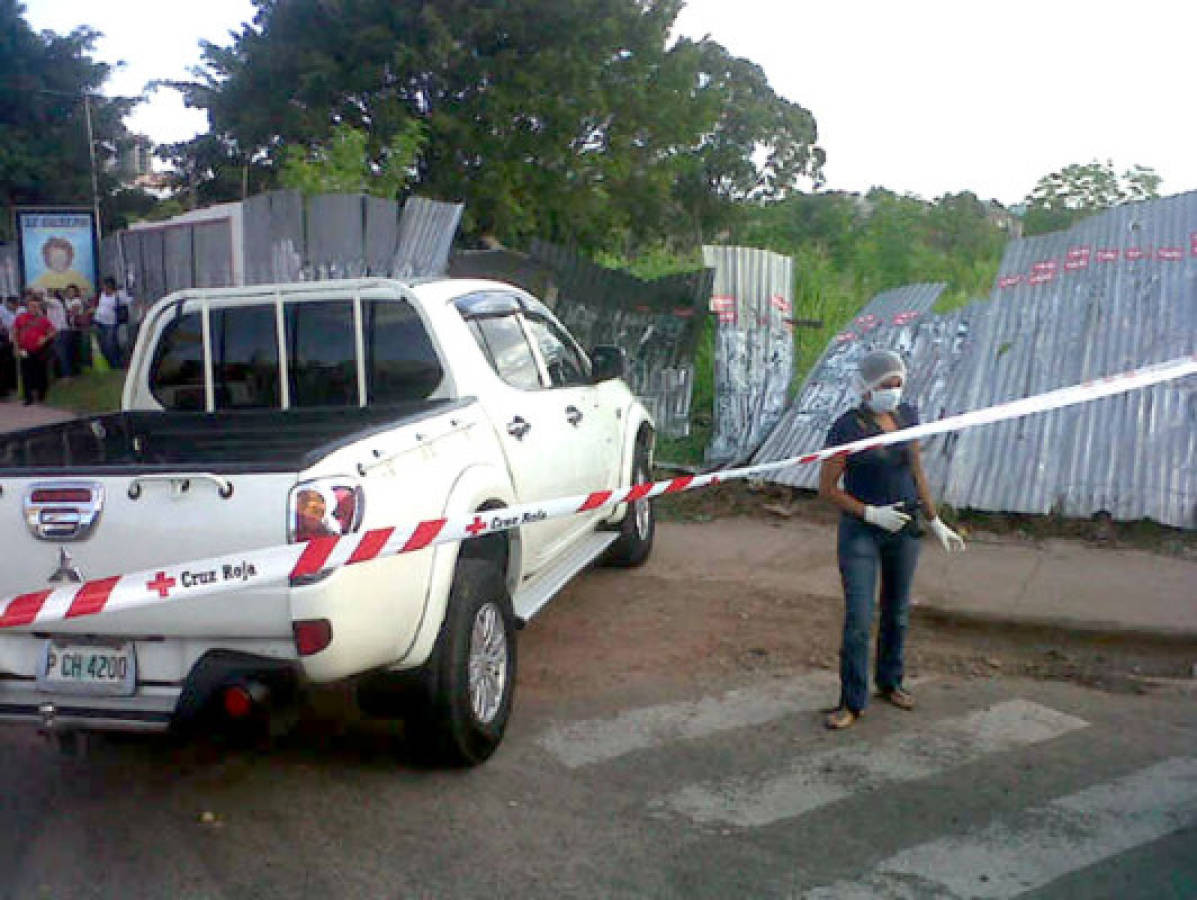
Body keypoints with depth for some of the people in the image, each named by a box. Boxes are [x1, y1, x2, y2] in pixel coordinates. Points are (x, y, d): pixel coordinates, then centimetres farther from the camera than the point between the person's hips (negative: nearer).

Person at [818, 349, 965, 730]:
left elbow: (916, 472, 12)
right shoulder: (847, 428, -15)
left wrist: (936, 522, 14)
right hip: (860, 532, -5)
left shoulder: (907, 416, 2)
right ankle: (852, 703, 6)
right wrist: (871, 514, -19)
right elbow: (827, 488, -12)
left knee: (897, 612, 16)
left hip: (904, 528, 5)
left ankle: (890, 682, 35)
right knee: (858, 620, -6)